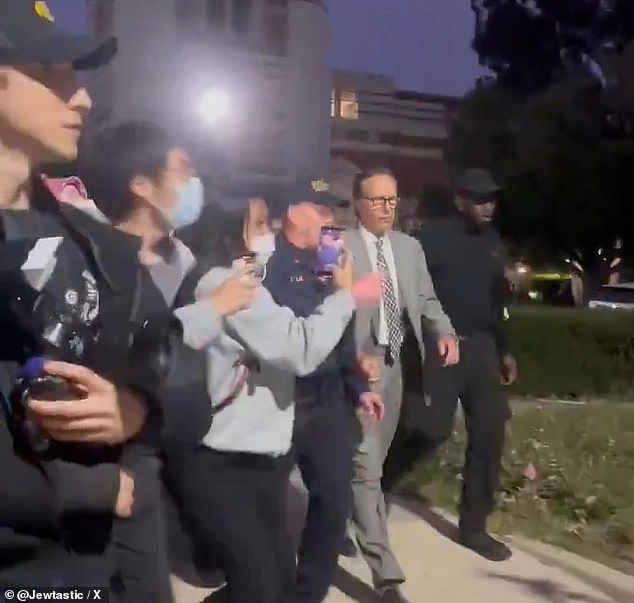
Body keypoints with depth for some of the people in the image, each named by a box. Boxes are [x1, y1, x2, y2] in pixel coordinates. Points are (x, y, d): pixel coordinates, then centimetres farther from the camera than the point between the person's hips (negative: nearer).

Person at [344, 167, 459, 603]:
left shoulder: (410, 247, 11)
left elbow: (425, 300, 12)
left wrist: (445, 332, -9)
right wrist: (354, 357, -26)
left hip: (394, 362, 6)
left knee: (373, 462, 19)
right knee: (366, 466, -8)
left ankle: (344, 521, 42)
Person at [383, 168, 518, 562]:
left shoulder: (493, 241, 12)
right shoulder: (434, 236, -7)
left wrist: (504, 349, 18)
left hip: (480, 347, 6)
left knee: (489, 434, 4)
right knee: (431, 429, -9)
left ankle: (474, 526, 18)